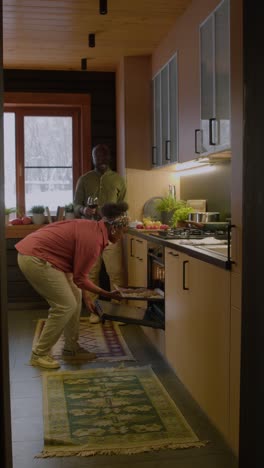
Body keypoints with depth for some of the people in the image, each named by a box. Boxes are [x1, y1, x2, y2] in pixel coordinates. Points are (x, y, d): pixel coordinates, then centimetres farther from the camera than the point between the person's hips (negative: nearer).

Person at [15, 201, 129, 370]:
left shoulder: (93, 228, 9)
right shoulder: (93, 239, -21)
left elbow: (77, 271, 14)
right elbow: (79, 278, -13)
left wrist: (86, 298, 16)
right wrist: (107, 294, -3)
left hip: (38, 254, 10)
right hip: (35, 259, -10)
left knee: (75, 297, 12)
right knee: (65, 306, -6)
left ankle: (71, 347, 24)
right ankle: (40, 354, 6)